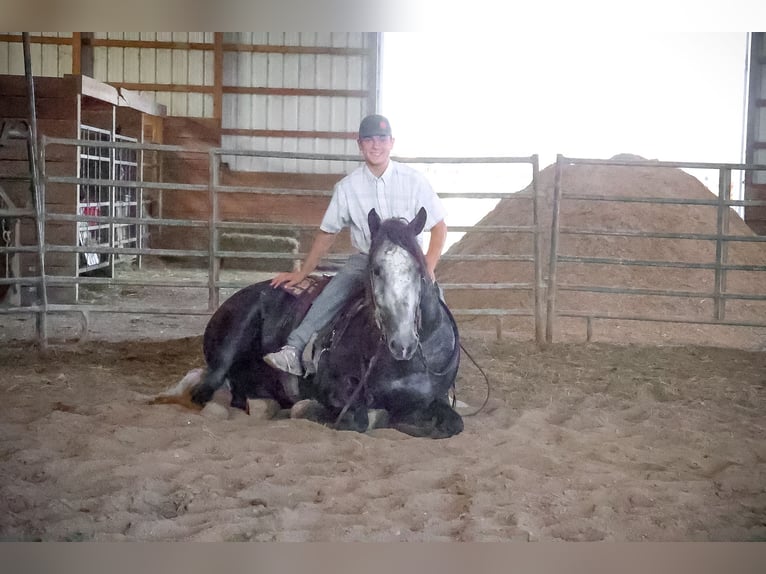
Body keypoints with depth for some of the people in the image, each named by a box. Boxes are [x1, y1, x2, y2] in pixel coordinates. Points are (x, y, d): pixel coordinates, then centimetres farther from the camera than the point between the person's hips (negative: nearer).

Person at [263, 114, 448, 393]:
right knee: (331, 294, -25)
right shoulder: (347, 187, -2)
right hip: (364, 259, 1)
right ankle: (294, 351, -35)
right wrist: (302, 273, 7)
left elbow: (439, 226, -1)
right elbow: (327, 233, 8)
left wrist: (428, 267, -15)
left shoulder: (413, 180, -5)